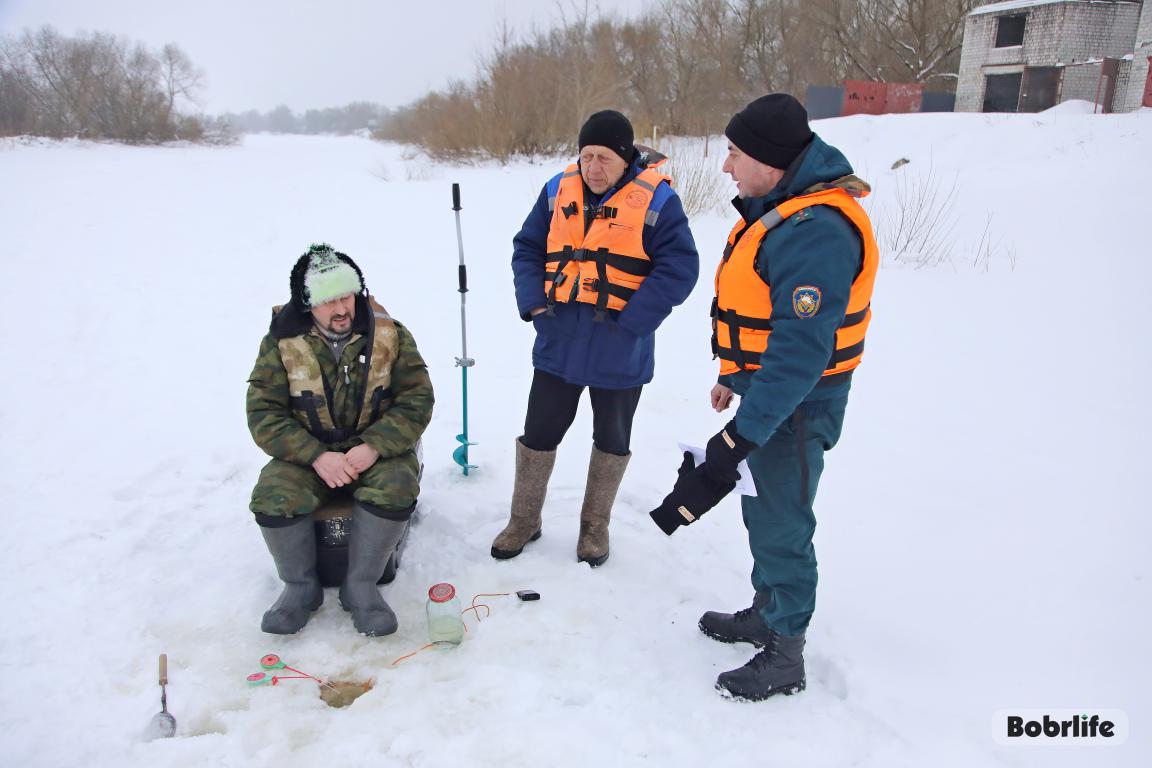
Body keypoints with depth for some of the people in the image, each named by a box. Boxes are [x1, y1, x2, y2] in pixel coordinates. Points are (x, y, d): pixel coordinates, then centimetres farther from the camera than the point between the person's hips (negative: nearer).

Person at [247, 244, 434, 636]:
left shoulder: (389, 334, -6)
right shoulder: (282, 342, -6)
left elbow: (417, 399, -6)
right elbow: (263, 414, -7)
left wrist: (374, 447, -22)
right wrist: (317, 456, -22)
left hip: (377, 451, 0)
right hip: (308, 453, 1)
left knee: (396, 489, -31)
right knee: (273, 498, -27)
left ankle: (361, 586, -10)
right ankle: (301, 587, -1)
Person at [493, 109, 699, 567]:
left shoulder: (656, 199, -10)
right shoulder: (559, 190, 2)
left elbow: (679, 268, -13)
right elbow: (527, 248, 10)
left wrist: (631, 321, -19)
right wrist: (532, 302, -5)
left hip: (619, 352, -3)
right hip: (558, 344, 3)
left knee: (611, 440, 14)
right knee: (538, 433, 12)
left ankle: (595, 527, 33)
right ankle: (524, 521, 31)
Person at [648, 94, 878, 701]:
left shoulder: (815, 232, -28)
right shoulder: (779, 207, 6)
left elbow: (800, 351, -32)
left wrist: (740, 436, -32)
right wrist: (734, 376, 24)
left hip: (794, 408, -10)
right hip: (765, 390, 10)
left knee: (781, 526, 3)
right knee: (762, 510, 22)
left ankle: (784, 656, 22)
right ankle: (766, 614, 42)